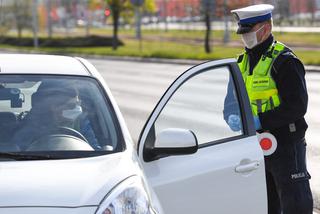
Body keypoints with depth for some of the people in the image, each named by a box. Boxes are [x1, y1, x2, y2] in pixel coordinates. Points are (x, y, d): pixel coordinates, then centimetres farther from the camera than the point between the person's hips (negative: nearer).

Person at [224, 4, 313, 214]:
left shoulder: (284, 61, -14)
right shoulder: (244, 61, 11)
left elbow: (297, 107, -22)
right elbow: (232, 100, 12)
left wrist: (259, 121, -26)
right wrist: (234, 117, -11)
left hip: (286, 143, -8)